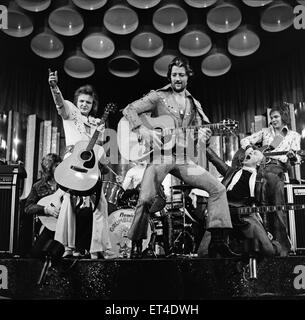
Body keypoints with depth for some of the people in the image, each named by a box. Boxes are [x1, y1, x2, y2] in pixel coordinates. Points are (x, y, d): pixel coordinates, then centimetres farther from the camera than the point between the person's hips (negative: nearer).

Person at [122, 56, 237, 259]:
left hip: (183, 158, 5)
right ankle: (136, 245, -2)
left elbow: (196, 134, 17)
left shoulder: (194, 104, 20)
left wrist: (202, 136, -8)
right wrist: (144, 131, -16)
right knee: (146, 198, -24)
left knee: (218, 188, -7)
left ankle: (218, 242, -2)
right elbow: (129, 110, -1)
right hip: (159, 155, -4)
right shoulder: (158, 96, 6)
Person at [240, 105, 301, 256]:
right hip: (263, 166, 2)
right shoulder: (265, 132, 23)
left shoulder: (293, 135, 18)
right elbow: (245, 141, 21)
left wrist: (292, 156, -16)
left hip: (279, 168, -1)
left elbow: (295, 158, 7)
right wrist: (249, 148, 0)